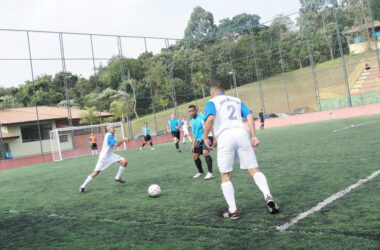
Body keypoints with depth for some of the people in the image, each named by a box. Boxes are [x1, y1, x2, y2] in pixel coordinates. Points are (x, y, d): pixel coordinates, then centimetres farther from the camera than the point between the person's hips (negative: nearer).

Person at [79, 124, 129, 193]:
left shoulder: (112, 135, 7)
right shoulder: (109, 135, -22)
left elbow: (116, 144, 19)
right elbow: (116, 144, -31)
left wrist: (123, 141, 6)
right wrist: (123, 140, -19)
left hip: (110, 155, 9)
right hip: (104, 157, -9)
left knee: (124, 162, -3)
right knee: (96, 172, -7)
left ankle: (117, 178, 10)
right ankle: (82, 186, 5)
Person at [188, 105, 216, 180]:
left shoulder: (202, 117, -17)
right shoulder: (192, 120, 8)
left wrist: (214, 139, -22)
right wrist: (193, 145, 14)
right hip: (199, 140, 9)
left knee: (205, 152, -30)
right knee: (195, 156, 10)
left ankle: (210, 173, -24)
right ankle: (200, 172, 31)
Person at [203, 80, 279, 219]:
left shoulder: (211, 102, 12)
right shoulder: (237, 100, 25)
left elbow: (211, 118, -9)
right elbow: (250, 116, 12)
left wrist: (205, 137, 0)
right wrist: (253, 136, 9)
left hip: (225, 137, -3)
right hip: (241, 134, 3)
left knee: (225, 176, 6)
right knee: (254, 170, 5)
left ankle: (232, 210, 3)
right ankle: (268, 196, -15)